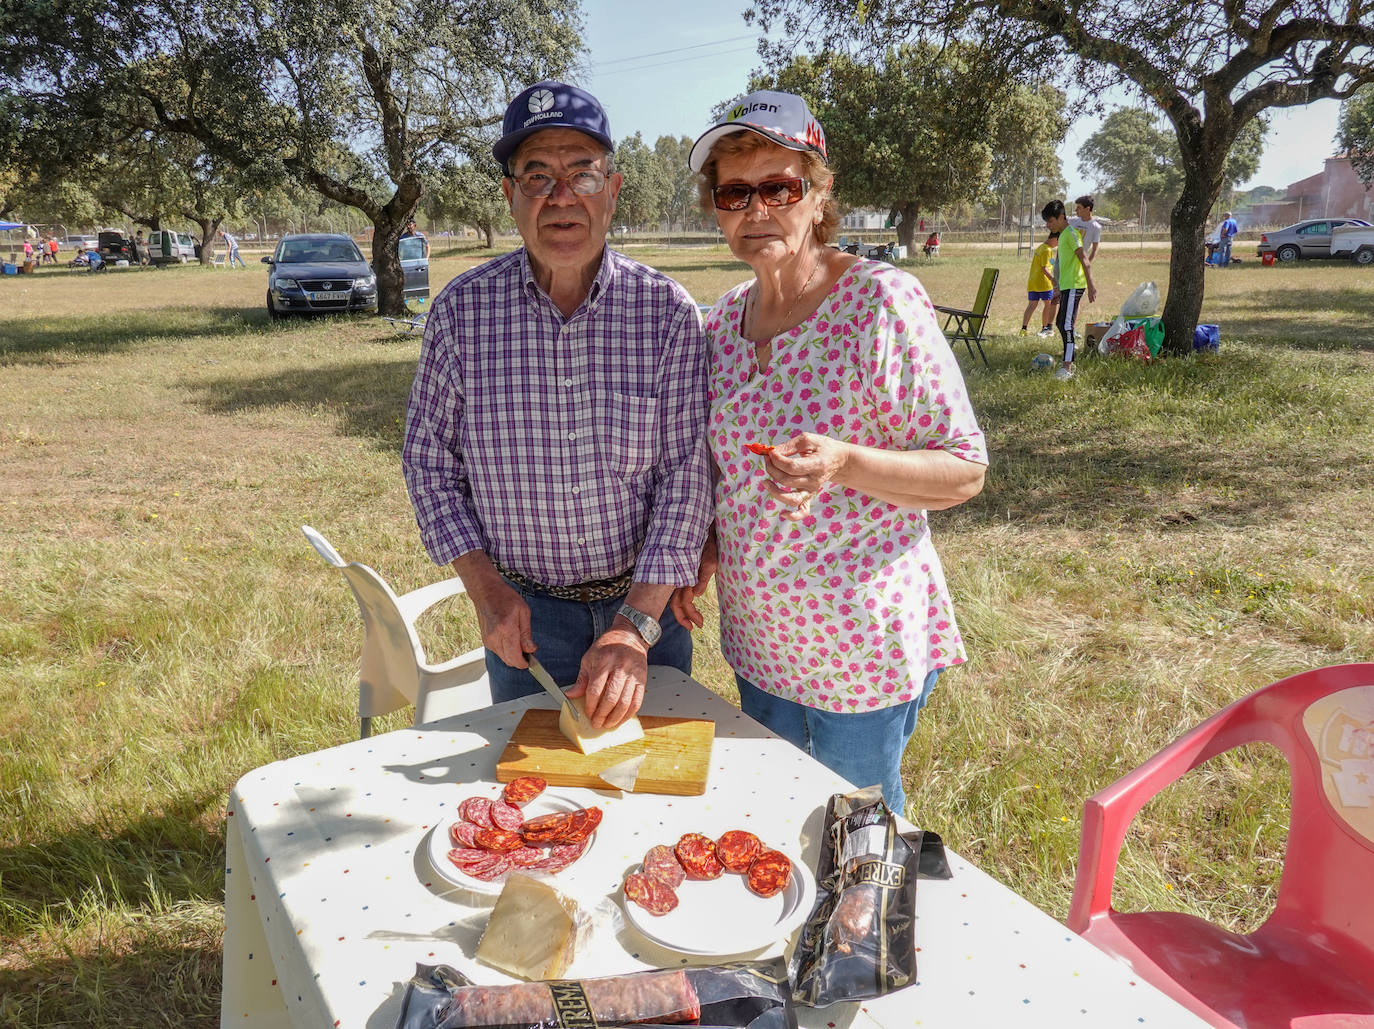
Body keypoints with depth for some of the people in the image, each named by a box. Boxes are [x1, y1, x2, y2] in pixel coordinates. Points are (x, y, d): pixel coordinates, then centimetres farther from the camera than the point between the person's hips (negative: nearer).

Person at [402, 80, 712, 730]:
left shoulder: (668, 311, -11)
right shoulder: (461, 310, -8)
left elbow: (686, 473, -13)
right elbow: (428, 459, 0)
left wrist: (634, 627, -20)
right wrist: (484, 588, -10)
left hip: (646, 602, 0)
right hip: (522, 611, 0)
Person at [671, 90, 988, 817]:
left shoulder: (881, 302, -18)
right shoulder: (725, 318, 2)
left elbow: (965, 471, -16)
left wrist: (844, 465, -32)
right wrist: (704, 546, -1)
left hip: (859, 647, -6)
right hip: (757, 635, 6)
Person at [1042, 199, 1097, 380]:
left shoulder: (1071, 233, -12)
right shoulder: (1062, 235, 18)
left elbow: (1085, 261, -19)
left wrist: (1091, 286, -24)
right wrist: (1059, 290, 28)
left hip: (1074, 286, -10)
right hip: (1066, 287, 10)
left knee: (1066, 325, -15)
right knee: (1061, 323, 15)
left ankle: (1067, 368, -17)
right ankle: (1069, 361, 24)